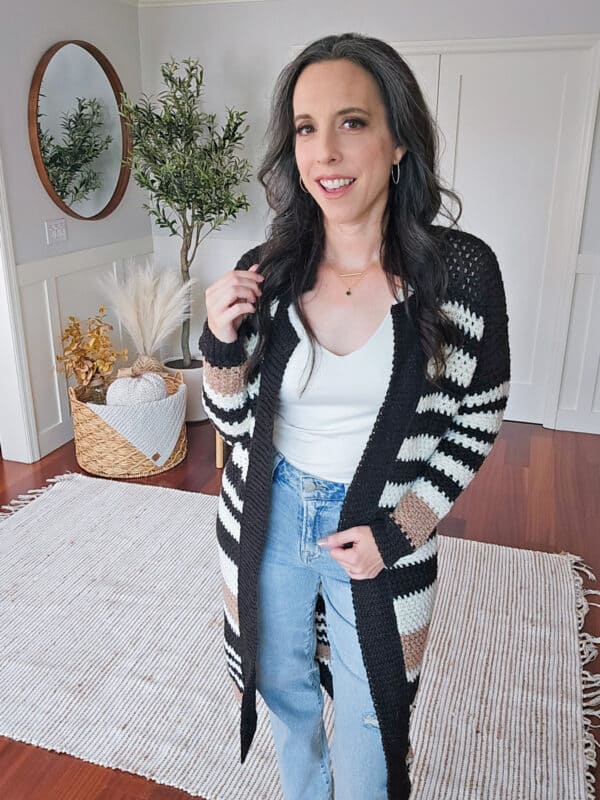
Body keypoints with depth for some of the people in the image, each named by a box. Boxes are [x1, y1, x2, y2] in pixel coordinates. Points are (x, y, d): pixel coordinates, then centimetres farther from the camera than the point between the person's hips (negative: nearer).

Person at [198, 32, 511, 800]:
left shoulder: (460, 269, -16)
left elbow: (476, 424, -5)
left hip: (381, 536, -2)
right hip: (270, 520, 3)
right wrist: (221, 342, -19)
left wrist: (398, 530, -14)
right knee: (283, 687, 26)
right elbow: (233, 422, 0)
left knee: (366, 717, 19)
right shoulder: (264, 272, -10)